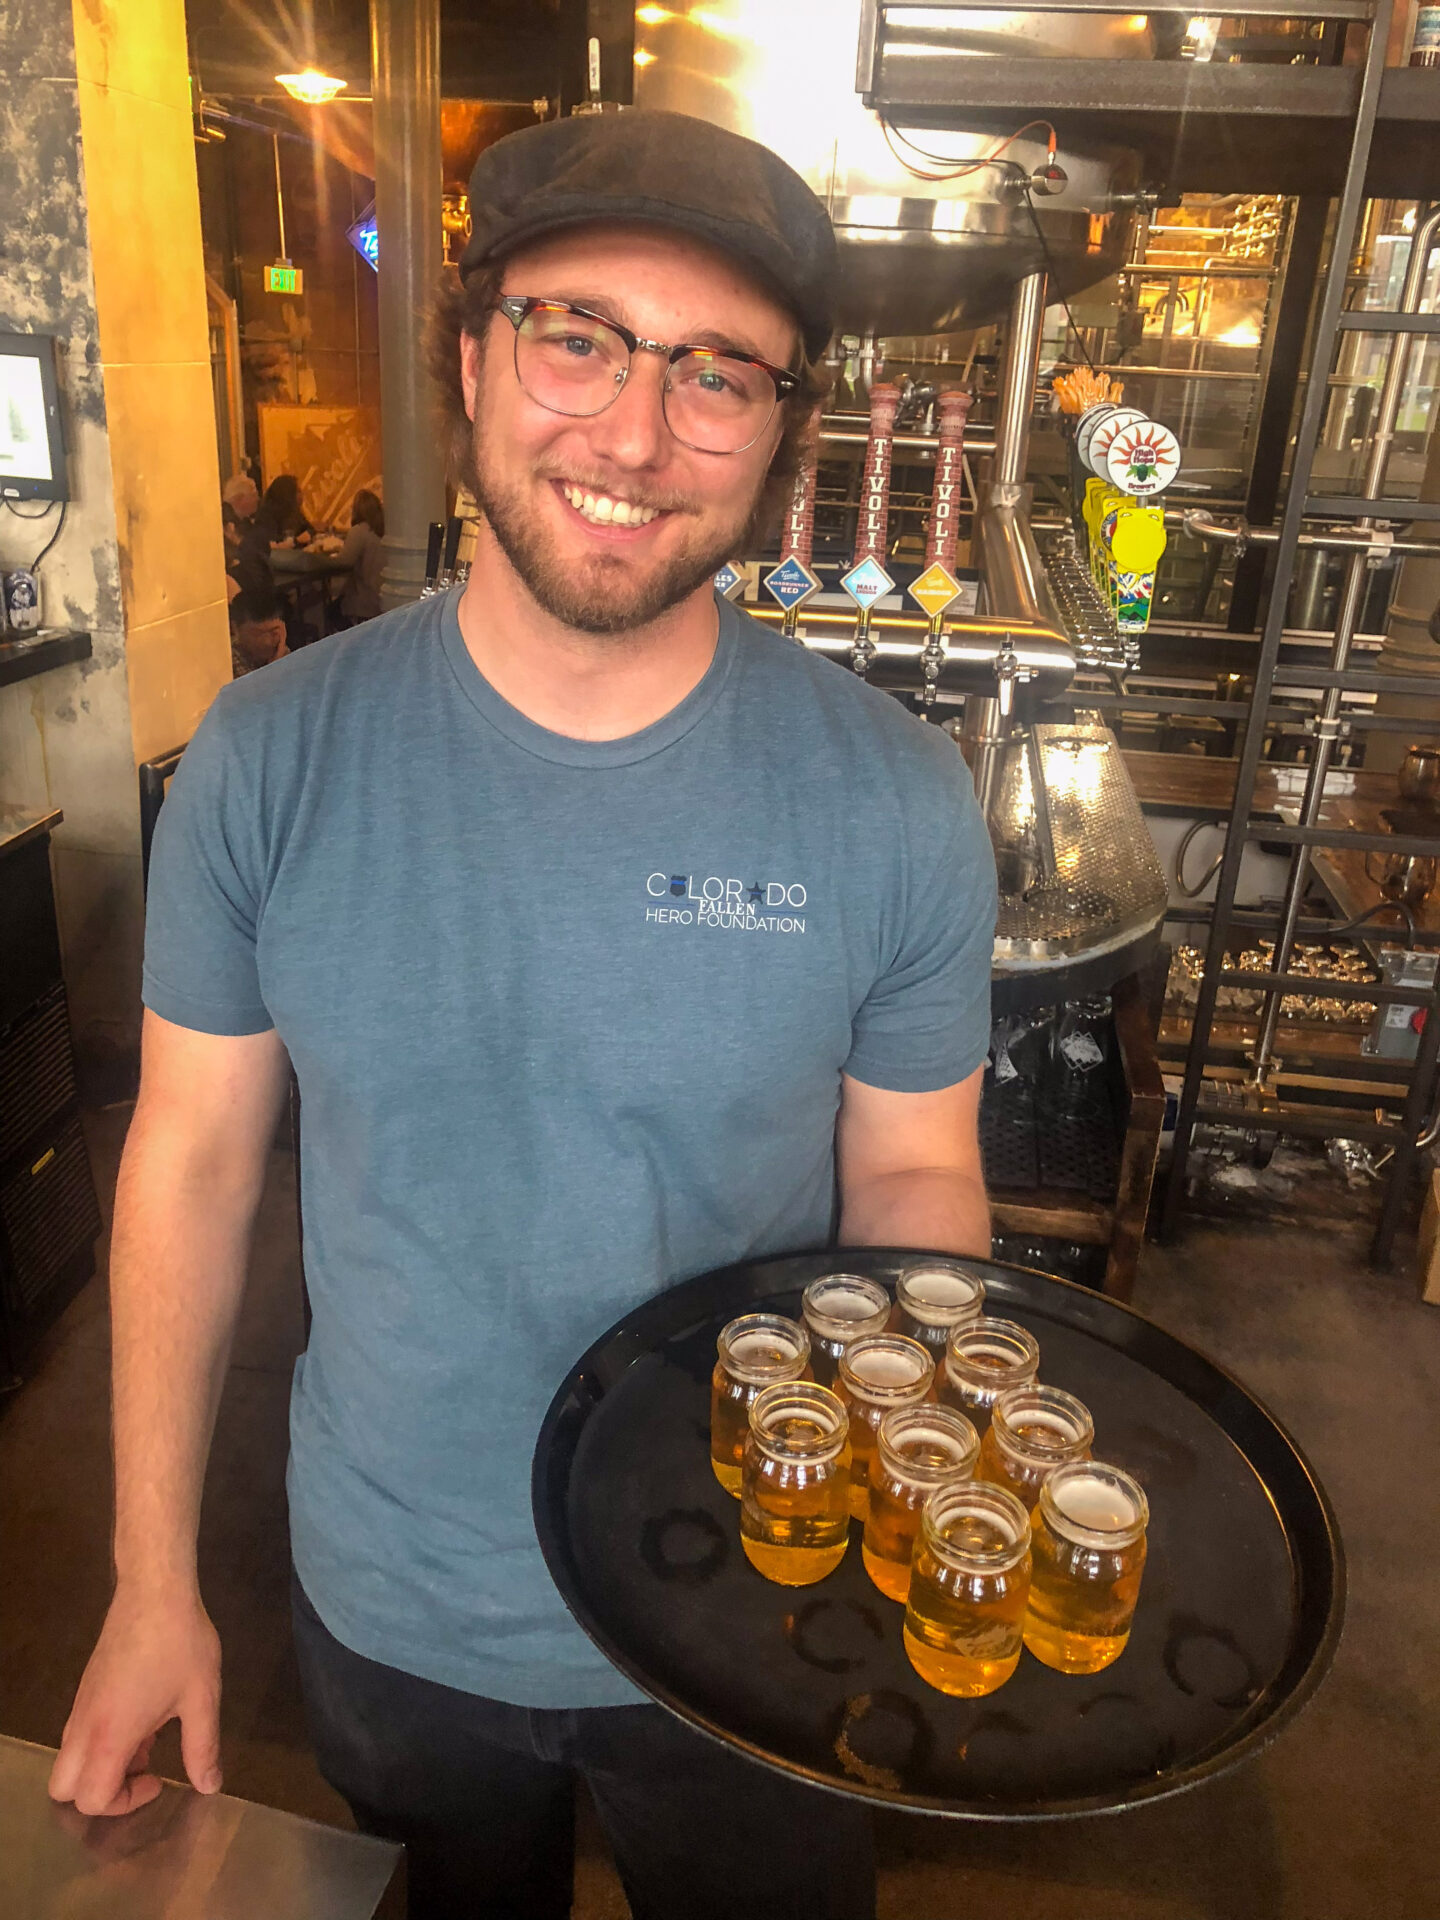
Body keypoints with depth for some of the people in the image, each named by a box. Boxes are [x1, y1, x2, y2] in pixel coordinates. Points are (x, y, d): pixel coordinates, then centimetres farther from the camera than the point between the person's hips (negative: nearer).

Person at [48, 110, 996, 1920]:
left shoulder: (896, 800, -18)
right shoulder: (272, 757, -16)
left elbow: (910, 1172, -6)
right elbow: (192, 1157, -8)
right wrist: (152, 1583, -2)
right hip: (383, 1609, 2)